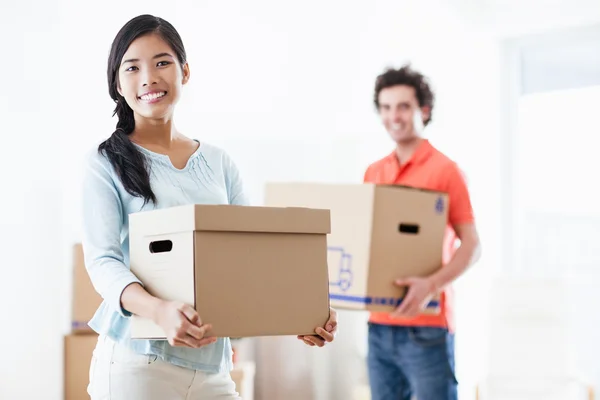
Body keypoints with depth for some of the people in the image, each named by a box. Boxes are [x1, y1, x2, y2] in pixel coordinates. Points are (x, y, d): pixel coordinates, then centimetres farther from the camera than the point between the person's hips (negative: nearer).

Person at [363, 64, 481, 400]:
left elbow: (472, 245, -10)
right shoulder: (373, 173, 12)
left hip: (426, 326, -5)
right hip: (380, 326, 6)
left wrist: (431, 286, -24)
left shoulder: (445, 170, -5)